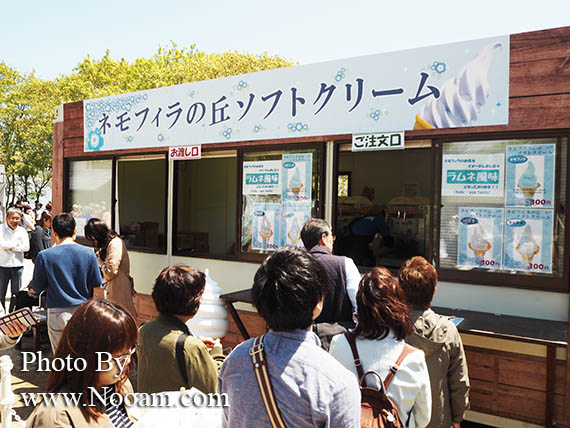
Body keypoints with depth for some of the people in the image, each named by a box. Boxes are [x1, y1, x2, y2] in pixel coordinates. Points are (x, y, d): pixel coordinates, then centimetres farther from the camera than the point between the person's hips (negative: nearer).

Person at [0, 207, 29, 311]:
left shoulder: (22, 230, 5)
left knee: (16, 293, 10)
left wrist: (10, 247, -11)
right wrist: (17, 243, -10)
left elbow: (26, 247, -6)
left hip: (17, 265, 2)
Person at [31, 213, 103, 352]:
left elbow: (37, 288, 0)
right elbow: (97, 283, 2)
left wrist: (33, 289, 23)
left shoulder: (44, 256, -9)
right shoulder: (89, 253, -6)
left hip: (58, 314, -1)